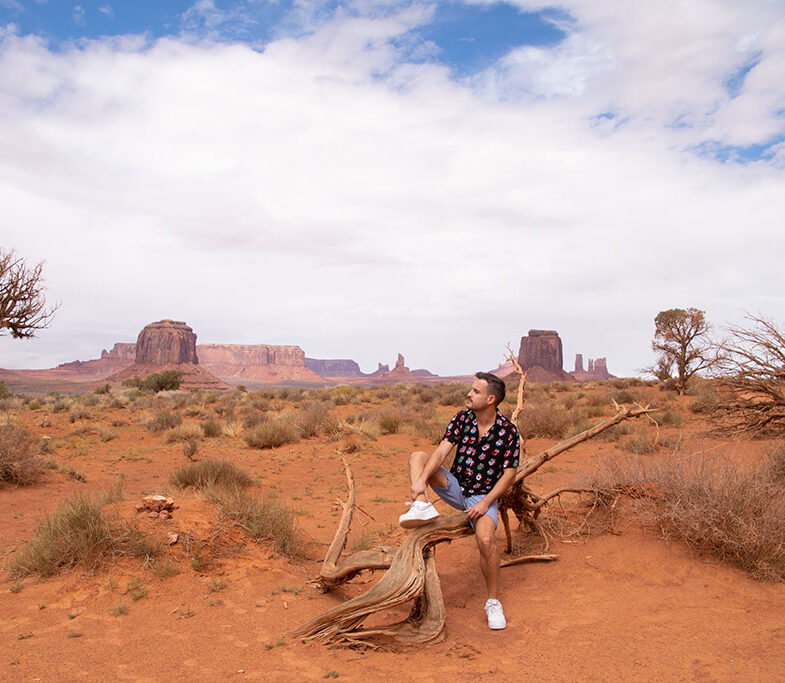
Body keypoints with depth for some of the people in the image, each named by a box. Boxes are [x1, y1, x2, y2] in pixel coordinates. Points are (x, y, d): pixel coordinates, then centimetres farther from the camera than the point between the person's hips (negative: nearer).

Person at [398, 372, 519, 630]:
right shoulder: (462, 419, -4)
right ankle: (422, 506, -35)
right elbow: (442, 451, -15)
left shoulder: (508, 431, -12)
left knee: (486, 539, -30)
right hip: (455, 487, 4)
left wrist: (485, 503, -19)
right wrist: (421, 480, -30)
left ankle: (493, 601, -9)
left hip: (484, 496, -4)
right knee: (418, 456, -13)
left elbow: (509, 474, -9)